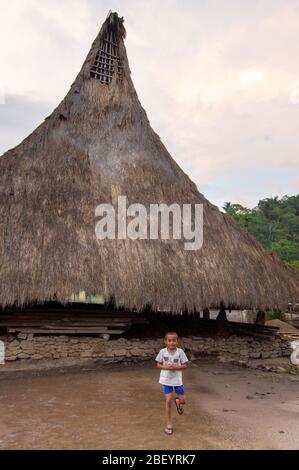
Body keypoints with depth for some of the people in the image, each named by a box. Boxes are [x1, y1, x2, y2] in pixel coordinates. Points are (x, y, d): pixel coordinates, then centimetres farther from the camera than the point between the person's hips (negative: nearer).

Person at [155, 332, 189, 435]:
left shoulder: (180, 352, -10)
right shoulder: (163, 351, -9)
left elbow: (184, 365, -5)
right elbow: (158, 364, -1)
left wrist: (176, 367, -22)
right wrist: (166, 367, -19)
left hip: (177, 379, 1)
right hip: (166, 380, -1)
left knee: (183, 401, 5)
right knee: (168, 401, -3)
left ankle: (177, 401, 44)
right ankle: (168, 424, 14)